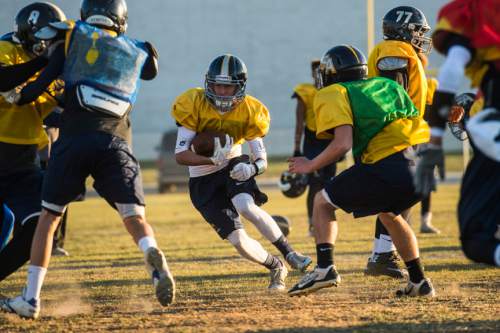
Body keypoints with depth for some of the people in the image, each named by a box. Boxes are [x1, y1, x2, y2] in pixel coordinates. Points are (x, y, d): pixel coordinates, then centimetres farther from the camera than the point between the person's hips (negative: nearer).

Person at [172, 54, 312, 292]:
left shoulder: (249, 111, -12)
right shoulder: (194, 105, -19)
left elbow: (262, 159, -10)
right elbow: (180, 155, -23)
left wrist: (252, 168, -34)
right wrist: (213, 159, -39)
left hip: (234, 167, 0)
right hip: (203, 181, 0)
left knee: (246, 207, -34)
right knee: (238, 241, -11)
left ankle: (289, 254, -19)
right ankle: (275, 268, 16)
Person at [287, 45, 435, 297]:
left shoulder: (334, 95, 8)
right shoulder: (388, 85, 28)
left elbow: (343, 144, -5)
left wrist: (310, 166, 8)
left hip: (388, 167, -6)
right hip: (424, 163, 6)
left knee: (323, 202, 13)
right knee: (388, 213, 34)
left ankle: (324, 267, -5)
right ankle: (418, 281, 30)